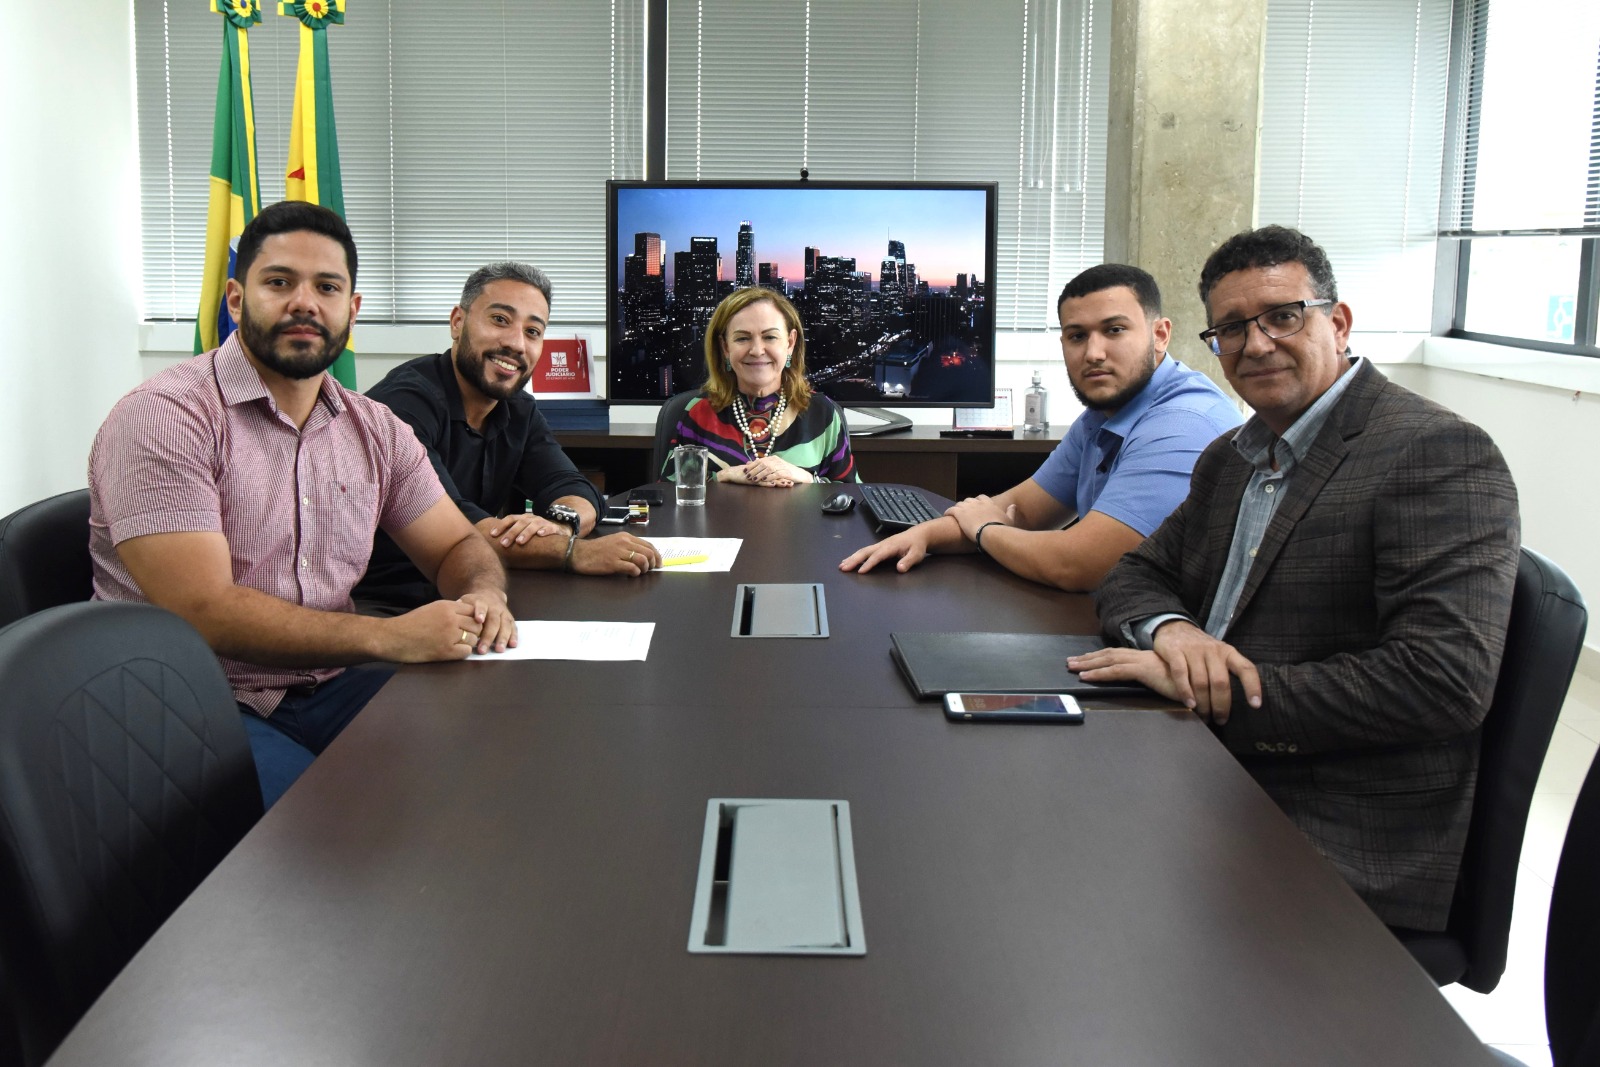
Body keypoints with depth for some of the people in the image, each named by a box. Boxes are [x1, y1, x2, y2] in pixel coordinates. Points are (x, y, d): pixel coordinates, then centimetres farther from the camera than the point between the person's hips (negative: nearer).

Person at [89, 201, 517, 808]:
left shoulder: (375, 430, 10)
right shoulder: (163, 417, -12)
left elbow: (457, 546, 16)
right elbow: (204, 611, -19)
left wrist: (482, 597, -10)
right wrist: (393, 638, -23)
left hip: (325, 690, 6)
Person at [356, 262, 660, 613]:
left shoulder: (519, 411, 11)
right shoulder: (405, 402, -17)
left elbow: (575, 491, 1)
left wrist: (559, 522, -24)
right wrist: (573, 551, -37)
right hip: (382, 607, -8)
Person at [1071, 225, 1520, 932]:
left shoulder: (1440, 454, -12)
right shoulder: (1229, 460, 16)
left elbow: (1444, 679, -22)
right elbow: (1135, 575, 17)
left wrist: (1216, 697, -21)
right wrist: (1168, 627, -8)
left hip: (1352, 857, -7)